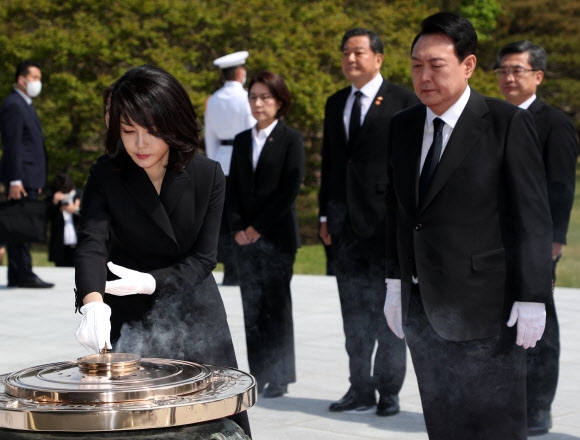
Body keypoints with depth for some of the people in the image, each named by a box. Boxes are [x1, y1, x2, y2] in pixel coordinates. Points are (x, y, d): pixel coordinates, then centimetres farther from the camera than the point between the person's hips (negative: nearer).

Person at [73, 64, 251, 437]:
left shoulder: (208, 176, -8)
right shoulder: (106, 177, -10)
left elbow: (204, 257, -10)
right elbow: (91, 244, -24)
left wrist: (151, 282, -27)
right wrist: (93, 302, -43)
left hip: (198, 320, 1)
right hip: (130, 321, -1)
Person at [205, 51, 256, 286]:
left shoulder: (213, 101, 9)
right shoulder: (246, 98, -7)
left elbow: (210, 137, 13)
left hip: (221, 162, 5)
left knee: (223, 221, 7)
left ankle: (230, 272, 6)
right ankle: (240, 273, -4)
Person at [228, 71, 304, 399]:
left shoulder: (291, 139, -2)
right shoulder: (242, 140, 13)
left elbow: (290, 188, -9)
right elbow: (233, 187, 11)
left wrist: (259, 227, -10)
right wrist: (239, 228, -2)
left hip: (278, 236, -5)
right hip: (246, 237, 5)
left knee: (276, 306, -2)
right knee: (252, 307, 5)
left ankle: (278, 378, 4)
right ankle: (259, 376, 11)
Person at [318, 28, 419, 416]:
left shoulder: (404, 102, -3)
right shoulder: (335, 104, 15)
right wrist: (326, 215, 13)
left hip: (388, 223, -6)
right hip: (347, 224, 6)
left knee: (388, 311, 1)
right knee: (355, 314, 10)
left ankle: (389, 391, 11)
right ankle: (361, 390, 18)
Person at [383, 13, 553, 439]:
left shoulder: (508, 123, -9)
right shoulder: (404, 126, 9)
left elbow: (533, 217, -10)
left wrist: (531, 300, -12)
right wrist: (395, 282, 13)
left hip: (483, 307, -6)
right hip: (421, 308, 6)